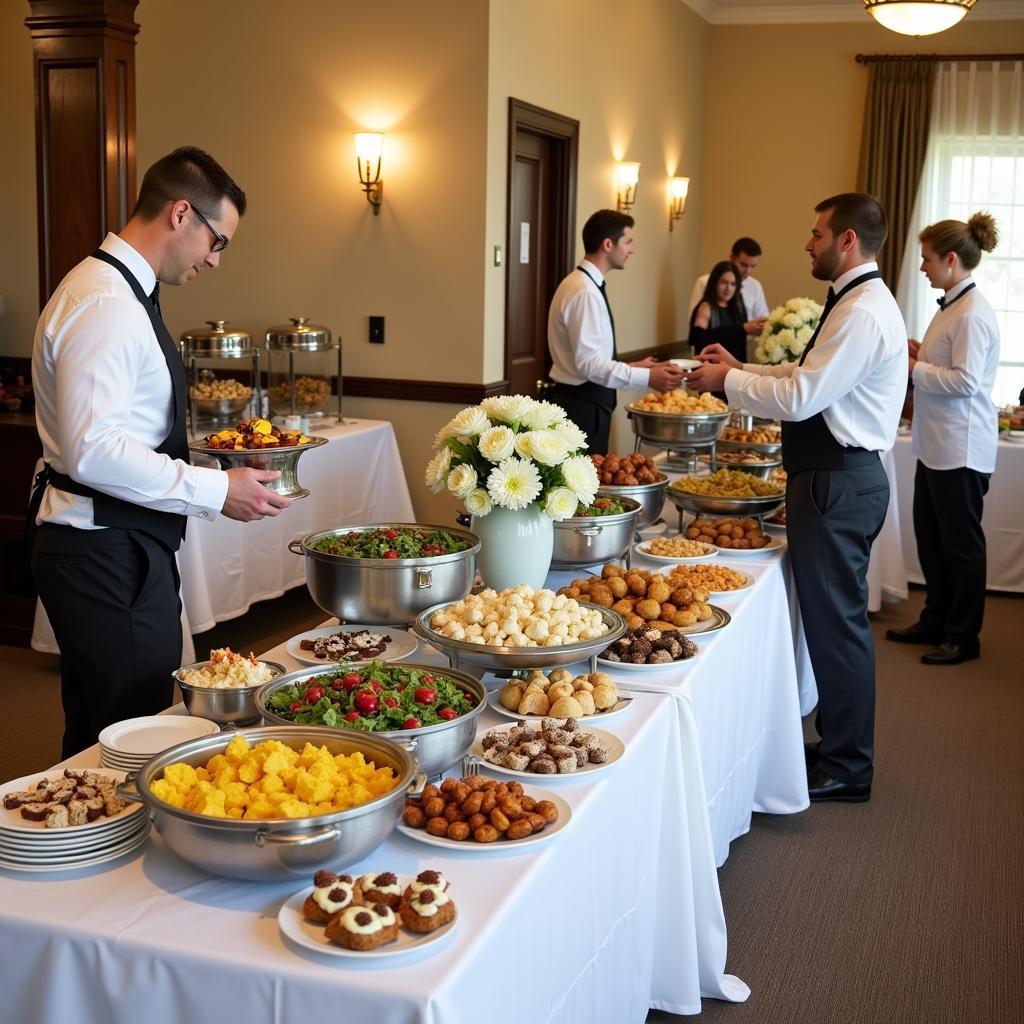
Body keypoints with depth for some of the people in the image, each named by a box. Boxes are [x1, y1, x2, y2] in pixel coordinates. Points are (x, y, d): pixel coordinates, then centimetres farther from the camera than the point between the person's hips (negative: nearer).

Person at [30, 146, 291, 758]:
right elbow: (92, 449, -26)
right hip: (107, 553, -11)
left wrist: (202, 462, 14)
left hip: (114, 546, 11)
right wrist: (216, 491, -22)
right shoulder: (105, 304, -18)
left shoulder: (119, 292, 15)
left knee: (96, 735, 19)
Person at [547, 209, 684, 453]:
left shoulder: (586, 285, 12)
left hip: (585, 402, 10)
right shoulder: (584, 292, -18)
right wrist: (647, 378, -25)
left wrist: (633, 368, 15)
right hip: (582, 406, -10)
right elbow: (589, 362, -24)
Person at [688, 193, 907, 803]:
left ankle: (845, 769, 11)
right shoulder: (859, 302, 15)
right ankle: (841, 747, 30)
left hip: (839, 484, -11)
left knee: (836, 620, -1)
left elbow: (800, 398, -23)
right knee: (835, 615, 17)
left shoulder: (863, 312, -19)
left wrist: (728, 380, -11)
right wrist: (742, 368, 13)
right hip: (840, 477, 11)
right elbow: (810, 379, 19)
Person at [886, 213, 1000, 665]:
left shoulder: (972, 314, -19)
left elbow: (965, 380, -23)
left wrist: (912, 368, -15)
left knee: (961, 543, 3)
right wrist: (918, 355, 4)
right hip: (936, 443, 10)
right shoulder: (951, 305, 11)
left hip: (961, 448, -10)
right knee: (930, 536, 18)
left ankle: (963, 637, 17)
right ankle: (936, 620, 32)